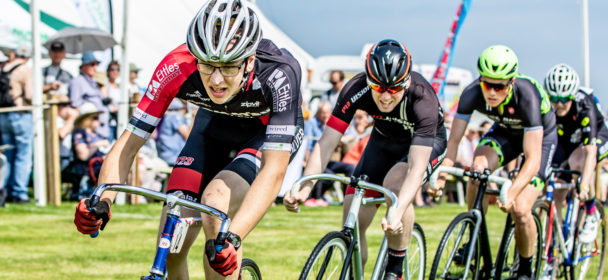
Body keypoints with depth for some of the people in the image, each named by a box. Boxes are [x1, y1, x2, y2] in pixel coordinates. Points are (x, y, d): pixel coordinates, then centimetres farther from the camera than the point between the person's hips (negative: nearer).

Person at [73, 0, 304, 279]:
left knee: (216, 201, -32)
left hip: (269, 130, -3)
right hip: (215, 124, 3)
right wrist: (102, 201, -46)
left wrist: (232, 238, -57)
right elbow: (128, 143, -28)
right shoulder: (177, 67, -33)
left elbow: (274, 170, -44)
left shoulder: (278, 75, -40)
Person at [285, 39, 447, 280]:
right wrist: (303, 188, -46)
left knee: (395, 183, -34)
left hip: (426, 142, -4)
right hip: (384, 140, 4)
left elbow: (417, 167, -45)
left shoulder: (423, 100, -39)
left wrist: (397, 214, -60)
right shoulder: (356, 89, -30)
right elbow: (326, 143, -30)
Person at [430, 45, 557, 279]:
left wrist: (511, 193, -56)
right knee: (477, 168, -29)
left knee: (519, 210, -18)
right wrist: (441, 176, -42)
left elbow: (533, 159, -42)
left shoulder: (527, 96, -40)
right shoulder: (472, 93, -30)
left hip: (541, 136, -3)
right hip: (505, 131, 4)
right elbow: (453, 140, -25)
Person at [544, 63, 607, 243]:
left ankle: (591, 215, -17)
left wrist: (584, 185, -57)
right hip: (565, 143, 4)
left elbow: (590, 151, -45)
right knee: (555, 195, -8)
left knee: (577, 161, -37)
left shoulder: (585, 107, -37)